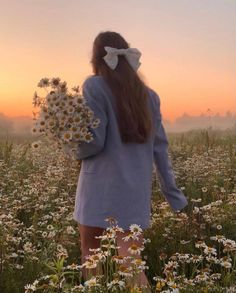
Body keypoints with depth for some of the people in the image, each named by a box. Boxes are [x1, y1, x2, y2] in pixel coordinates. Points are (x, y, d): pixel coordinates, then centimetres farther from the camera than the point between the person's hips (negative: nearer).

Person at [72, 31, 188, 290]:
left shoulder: (95, 86, -6)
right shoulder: (149, 95, 10)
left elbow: (93, 141, -14)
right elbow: (160, 149, 9)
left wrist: (75, 150, 8)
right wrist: (175, 196, 15)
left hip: (101, 187, -4)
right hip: (137, 189, 4)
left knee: (90, 251, 17)